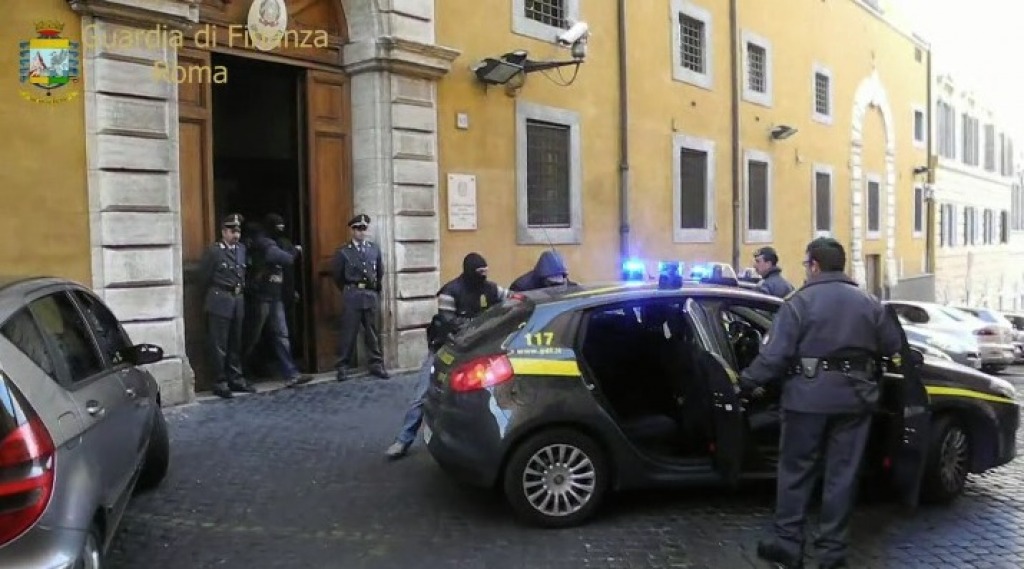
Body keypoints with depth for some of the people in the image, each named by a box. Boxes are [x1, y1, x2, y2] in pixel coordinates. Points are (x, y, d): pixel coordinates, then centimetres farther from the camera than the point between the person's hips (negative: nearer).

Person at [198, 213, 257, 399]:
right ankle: (220, 383, 6)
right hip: (220, 302, -6)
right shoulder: (214, 251, -9)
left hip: (238, 302, 6)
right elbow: (204, 278, -3)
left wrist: (240, 290, 13)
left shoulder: (241, 249, 9)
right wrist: (215, 293, 6)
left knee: (235, 343, 14)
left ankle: (236, 378, 23)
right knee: (219, 345, 0)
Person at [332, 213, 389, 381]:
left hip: (372, 295, 3)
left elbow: (380, 272, 18)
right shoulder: (343, 252, -2)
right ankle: (343, 366, 8)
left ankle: (376, 364, 15)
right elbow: (337, 276, 7)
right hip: (352, 296, -3)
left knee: (372, 332, 8)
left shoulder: (374, 248, 7)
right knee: (348, 332, 0)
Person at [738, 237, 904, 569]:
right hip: (854, 397, 4)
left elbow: (776, 353, -13)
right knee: (842, 475, 9)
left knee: (796, 472, 8)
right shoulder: (869, 303, 8)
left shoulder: (800, 302, -8)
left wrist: (748, 381, -2)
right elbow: (893, 346, 12)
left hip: (809, 397, -4)